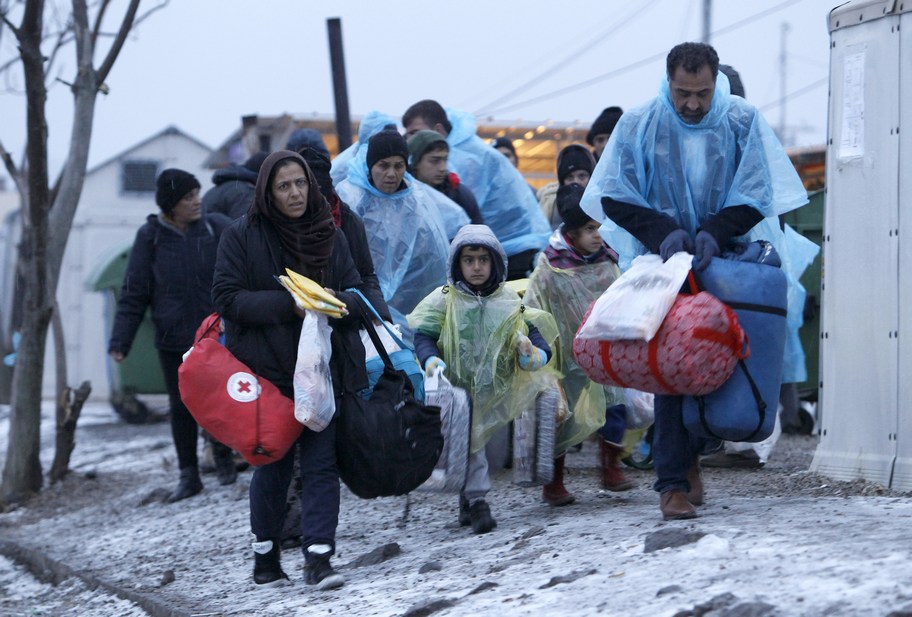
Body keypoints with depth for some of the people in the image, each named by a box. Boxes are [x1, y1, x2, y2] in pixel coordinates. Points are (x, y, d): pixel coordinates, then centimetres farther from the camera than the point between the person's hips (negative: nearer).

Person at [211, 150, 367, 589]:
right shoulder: (242, 236, -1)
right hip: (265, 368, -2)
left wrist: (338, 302, -12)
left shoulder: (330, 235, 9)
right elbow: (227, 297, -8)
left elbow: (356, 291, 13)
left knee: (321, 462, -6)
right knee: (272, 463, 6)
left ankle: (318, 557, -9)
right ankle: (265, 553, 22)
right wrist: (289, 305, -18)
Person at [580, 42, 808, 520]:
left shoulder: (742, 122, -2)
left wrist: (714, 232, -17)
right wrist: (663, 231, -14)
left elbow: (755, 195, -2)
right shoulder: (639, 126, -4)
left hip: (727, 261, 2)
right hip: (666, 265, -2)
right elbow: (615, 197, -1)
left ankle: (694, 447, 27)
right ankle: (674, 481, -8)